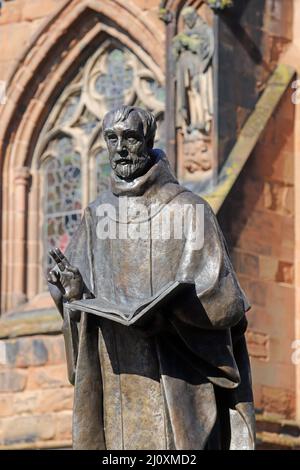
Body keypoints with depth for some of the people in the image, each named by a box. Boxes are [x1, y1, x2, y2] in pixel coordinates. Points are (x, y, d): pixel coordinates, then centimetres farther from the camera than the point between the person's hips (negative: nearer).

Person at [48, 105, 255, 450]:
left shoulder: (187, 209, -3)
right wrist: (72, 289, -10)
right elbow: (71, 289, 13)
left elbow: (222, 300, -7)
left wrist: (163, 312, -22)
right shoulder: (98, 214, 11)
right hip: (116, 380, 4)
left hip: (175, 381, -4)